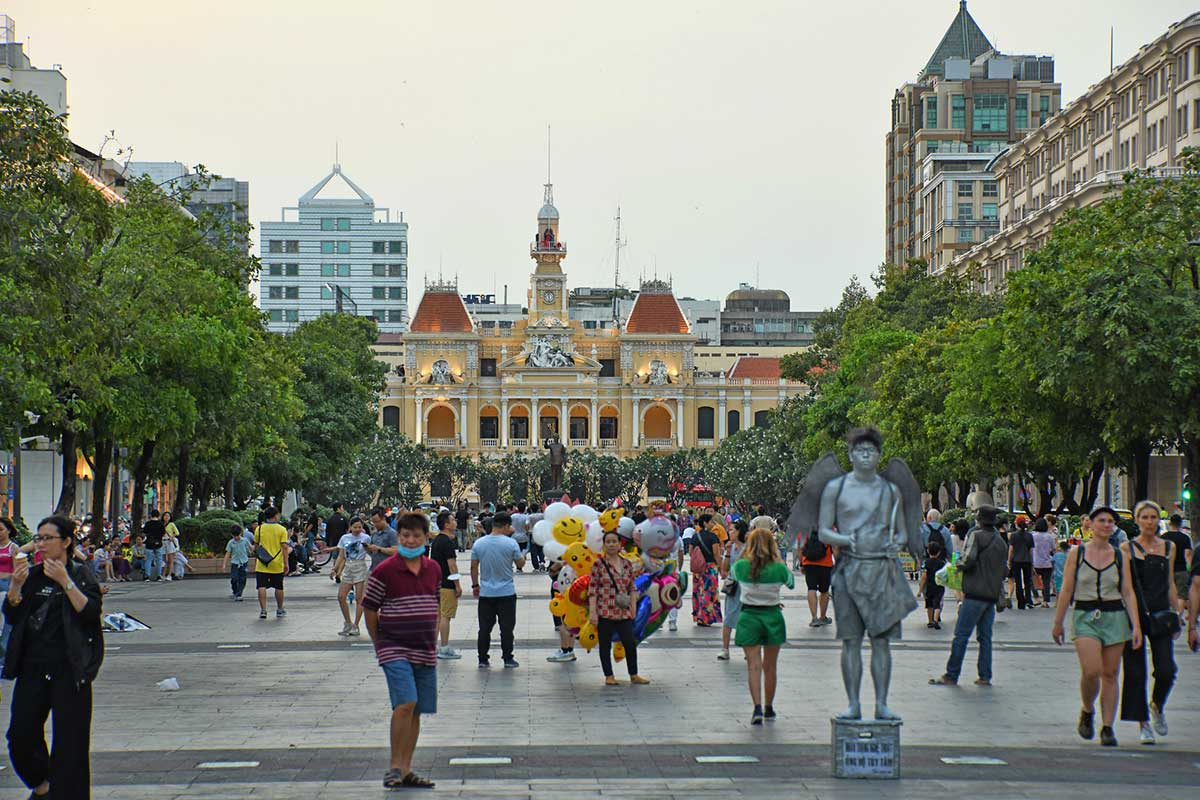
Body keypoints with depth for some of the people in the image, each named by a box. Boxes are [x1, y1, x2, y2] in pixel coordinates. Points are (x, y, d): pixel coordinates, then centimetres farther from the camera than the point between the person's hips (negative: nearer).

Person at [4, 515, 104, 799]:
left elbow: (91, 612, -15)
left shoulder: (81, 575, -1)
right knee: (20, 735, 3)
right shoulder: (32, 575, 12)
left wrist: (65, 582, -19)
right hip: (33, 667, 4)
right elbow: (11, 616, 8)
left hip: (69, 669, -4)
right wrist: (16, 585, -7)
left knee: (69, 740, -2)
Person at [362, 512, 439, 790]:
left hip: (425, 651, 5)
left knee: (416, 711, 8)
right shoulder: (384, 571, -9)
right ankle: (394, 766, -10)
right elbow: (370, 609, -1)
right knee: (405, 704, -20)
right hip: (395, 649, -5)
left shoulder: (434, 569, 7)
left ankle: (406, 770, 16)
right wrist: (381, 644, 3)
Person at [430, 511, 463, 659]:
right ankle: (444, 648, -4)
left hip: (436, 583, 10)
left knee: (437, 615, 13)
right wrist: (458, 585, -15)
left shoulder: (436, 540, 13)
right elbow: (452, 565, -19)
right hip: (447, 584, -10)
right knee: (445, 615, -6)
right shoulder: (448, 542, -17)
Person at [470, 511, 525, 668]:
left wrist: (475, 585, 16)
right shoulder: (511, 544, -11)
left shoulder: (479, 543, -2)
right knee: (507, 628, 6)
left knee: (485, 628, 9)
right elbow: (520, 564, 1)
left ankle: (483, 660, 10)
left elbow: (473, 567, 5)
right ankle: (508, 659, 9)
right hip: (506, 593, -2)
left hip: (485, 592, 2)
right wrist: (523, 556, 20)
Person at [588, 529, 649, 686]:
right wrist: (592, 612, -12)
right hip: (604, 612, -4)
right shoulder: (599, 564, -5)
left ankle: (634, 675, 17)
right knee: (605, 645, 4)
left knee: (630, 643, 4)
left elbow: (632, 588, 15)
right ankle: (609, 676, 14)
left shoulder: (627, 564, 9)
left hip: (623, 612, 4)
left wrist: (633, 607, 6)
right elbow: (592, 589, -6)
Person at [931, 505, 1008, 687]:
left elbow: (968, 559, -20)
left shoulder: (976, 535, -8)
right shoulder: (1000, 541, 14)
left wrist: (959, 564, -1)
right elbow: (1005, 570, 17)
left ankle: (951, 676, -6)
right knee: (985, 636, 11)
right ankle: (985, 677, 9)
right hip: (992, 595, 7)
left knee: (961, 635, -5)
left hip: (975, 594, -7)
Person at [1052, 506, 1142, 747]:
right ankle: (1087, 712, 11)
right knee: (1091, 670, -17)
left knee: (1110, 675, 1)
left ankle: (1107, 727, 9)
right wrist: (1058, 622, 6)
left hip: (1115, 617, 2)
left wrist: (1136, 625, -4)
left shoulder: (1120, 556, 6)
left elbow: (1128, 593, 5)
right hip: (1085, 617, -2)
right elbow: (1066, 590, 5)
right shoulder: (1076, 553, 2)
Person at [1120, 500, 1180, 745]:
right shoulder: (1126, 548, 1)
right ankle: (1143, 724, 10)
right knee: (1135, 672, -1)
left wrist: (1177, 615, 11)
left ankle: (1157, 706, 23)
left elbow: (1170, 584, 15)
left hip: (1161, 615, 2)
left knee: (1166, 670, -8)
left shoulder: (1169, 547, 10)